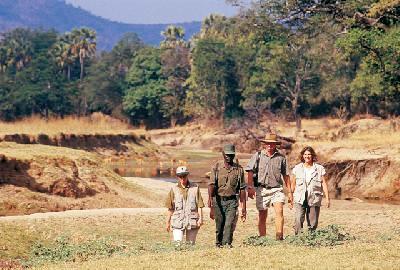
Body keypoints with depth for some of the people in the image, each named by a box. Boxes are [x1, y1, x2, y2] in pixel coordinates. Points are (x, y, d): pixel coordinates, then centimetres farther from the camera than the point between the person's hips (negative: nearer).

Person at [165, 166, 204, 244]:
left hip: (192, 221, 0)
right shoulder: (174, 190, 5)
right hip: (178, 222, 0)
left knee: (190, 244, 6)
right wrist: (168, 222, 10)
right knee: (177, 243, -11)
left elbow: (199, 205, 3)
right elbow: (170, 208, 9)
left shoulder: (195, 188, 3)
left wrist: (200, 218, -8)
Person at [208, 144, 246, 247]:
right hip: (218, 200, 0)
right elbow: (211, 185, -8)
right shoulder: (216, 167, 0)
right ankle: (218, 244, 21)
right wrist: (210, 200, -24)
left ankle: (227, 244, -17)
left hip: (232, 201, 0)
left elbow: (242, 189, 7)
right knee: (219, 225, 7)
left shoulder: (239, 169, 4)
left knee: (230, 224, -14)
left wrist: (243, 208, 4)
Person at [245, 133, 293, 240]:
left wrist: (290, 192, 15)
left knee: (279, 211, -19)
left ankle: (279, 237, -22)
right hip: (261, 189, 0)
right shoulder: (258, 156, 4)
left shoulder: (281, 157, 9)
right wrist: (250, 187, -14)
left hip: (277, 188, 0)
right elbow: (250, 171, -2)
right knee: (262, 216, 5)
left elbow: (286, 175, 15)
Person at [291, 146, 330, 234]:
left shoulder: (319, 168, 6)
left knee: (313, 222, 2)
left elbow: (324, 184, 3)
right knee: (298, 220, -16)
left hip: (314, 199, 0)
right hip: (300, 199, 0)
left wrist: (327, 198, -4)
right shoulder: (297, 168, 9)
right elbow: (293, 184, 13)